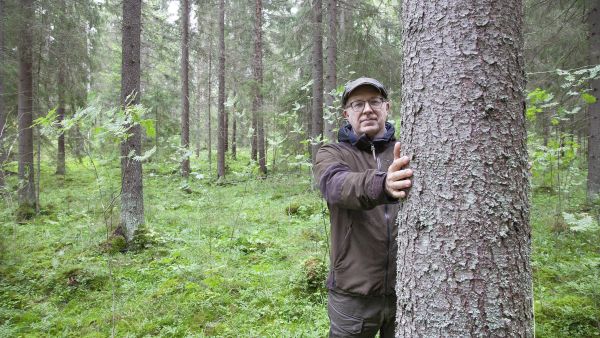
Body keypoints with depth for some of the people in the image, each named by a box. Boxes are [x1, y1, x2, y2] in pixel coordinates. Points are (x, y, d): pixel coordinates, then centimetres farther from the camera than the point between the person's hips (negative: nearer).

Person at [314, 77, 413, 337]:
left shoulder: (405, 153, 6)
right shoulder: (331, 154, 0)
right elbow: (338, 186, -23)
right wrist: (382, 185, -43)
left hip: (407, 287, 2)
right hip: (354, 292, -1)